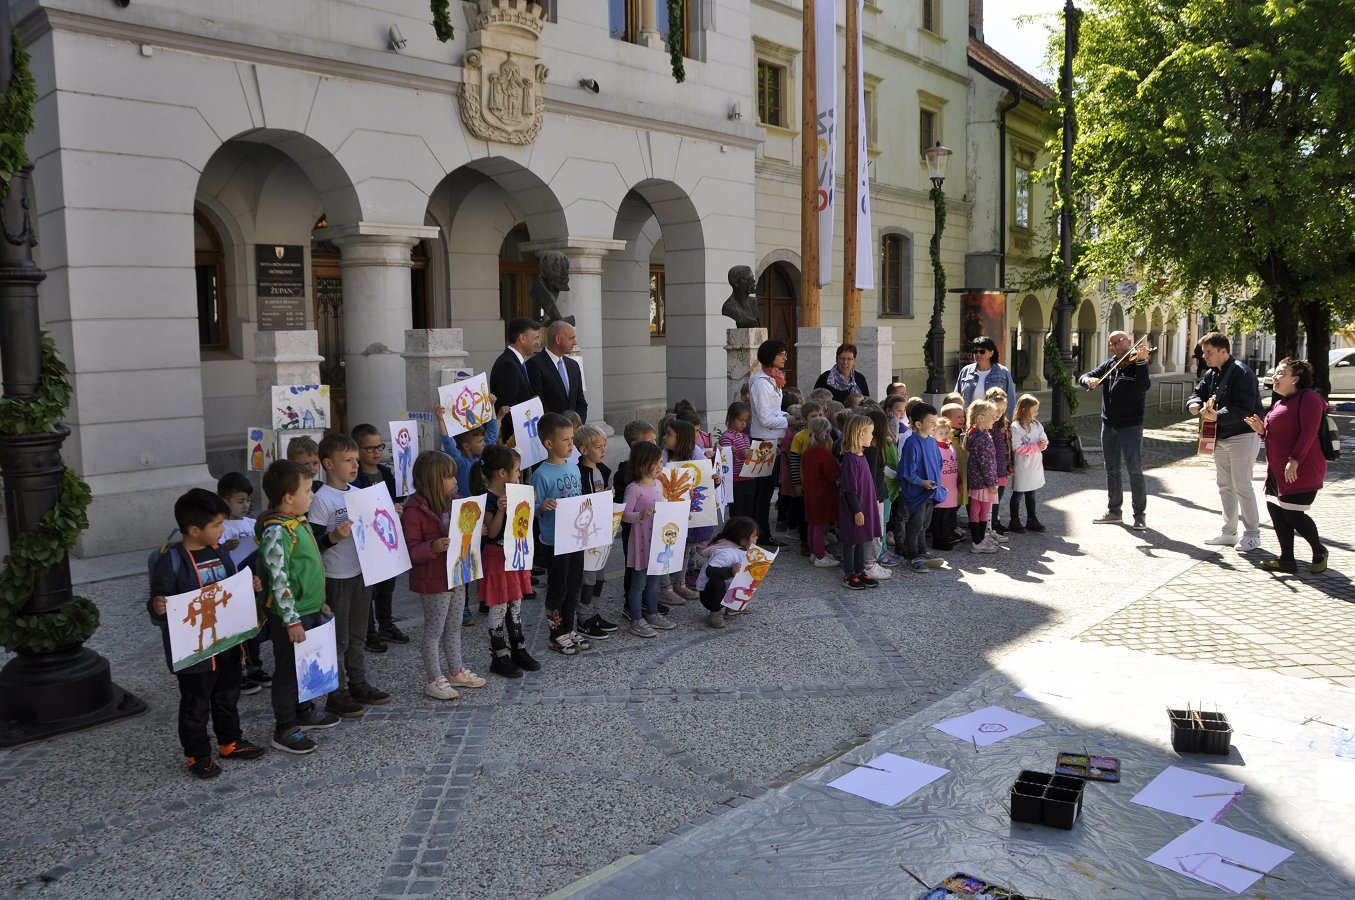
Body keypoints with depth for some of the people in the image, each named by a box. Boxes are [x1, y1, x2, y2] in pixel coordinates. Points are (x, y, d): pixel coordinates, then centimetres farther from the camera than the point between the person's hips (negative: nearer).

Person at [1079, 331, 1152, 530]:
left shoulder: (1137, 363, -8)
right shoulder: (1109, 365, 9)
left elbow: (1143, 387, -24)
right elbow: (1083, 377, 3)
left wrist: (1141, 362, -32)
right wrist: (1088, 380, -19)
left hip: (1130, 426, -6)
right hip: (1108, 425, 6)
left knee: (1135, 472, -1)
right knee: (1111, 470, 14)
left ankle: (1140, 514, 6)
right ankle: (1114, 511, 24)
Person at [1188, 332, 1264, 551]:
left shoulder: (1241, 373, -18)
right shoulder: (1211, 374, 10)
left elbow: (1243, 409, -26)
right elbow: (1198, 393, 14)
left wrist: (1217, 416, -37)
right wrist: (1194, 404, -9)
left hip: (1243, 436, -9)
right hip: (1220, 437, 9)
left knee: (1242, 485, -5)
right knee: (1224, 485, 13)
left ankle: (1252, 534, 7)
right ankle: (1229, 532, 22)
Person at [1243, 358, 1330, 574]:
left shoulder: (1308, 398, -10)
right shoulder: (1280, 403, 19)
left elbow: (1309, 432, -19)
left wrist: (1295, 460, -25)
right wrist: (1262, 429, 6)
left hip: (1300, 471, -10)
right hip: (1277, 470, 10)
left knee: (1293, 514, -7)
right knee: (1276, 510, 7)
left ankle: (1319, 552, 16)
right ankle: (1287, 560, 14)